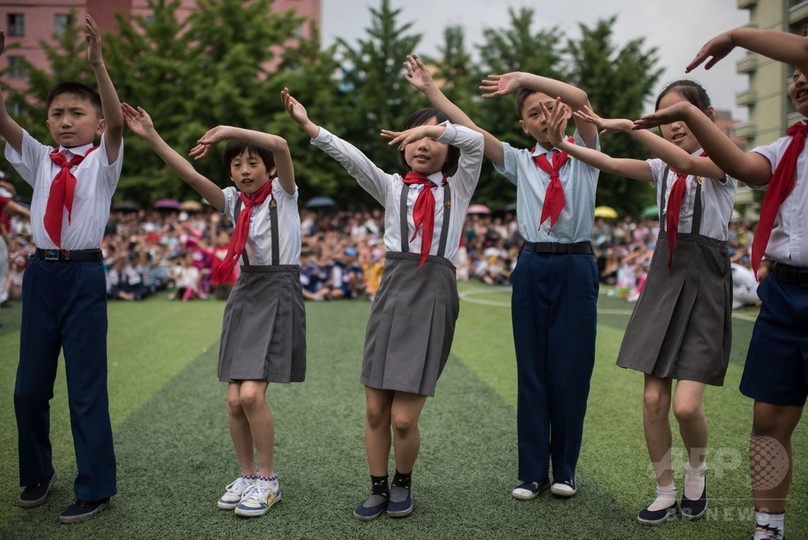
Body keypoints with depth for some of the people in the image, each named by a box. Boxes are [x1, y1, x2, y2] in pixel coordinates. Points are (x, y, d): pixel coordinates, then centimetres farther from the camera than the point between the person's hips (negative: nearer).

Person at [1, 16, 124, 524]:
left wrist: (98, 62, -28)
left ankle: (95, 488, 14)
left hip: (84, 275, -4)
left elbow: (117, 121, -18)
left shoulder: (102, 160, 1)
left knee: (87, 386, 1)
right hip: (41, 272, 4)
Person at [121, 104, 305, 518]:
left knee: (252, 394, -14)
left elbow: (280, 146, -20)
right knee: (235, 399, 1)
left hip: (278, 293, -5)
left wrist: (227, 131, -21)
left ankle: (267, 480, 3)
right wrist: (152, 138, -12)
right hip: (243, 295, 5)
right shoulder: (234, 201, 10)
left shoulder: (283, 194, -2)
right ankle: (247, 475, 20)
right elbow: (191, 176, -3)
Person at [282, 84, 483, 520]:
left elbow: (475, 141, -6)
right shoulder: (392, 187, 12)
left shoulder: (458, 188, 11)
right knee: (375, 409, 5)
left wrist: (432, 127, -18)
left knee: (404, 417, -4)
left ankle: (402, 482, 25)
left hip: (435, 294, -2)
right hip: (393, 290, 2)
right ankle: (378, 488, 27)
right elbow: (351, 158, -3)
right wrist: (307, 126, -16)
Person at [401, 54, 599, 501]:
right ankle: (532, 472, 13)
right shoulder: (520, 162, 12)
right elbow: (470, 130, 5)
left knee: (571, 371, 1)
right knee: (532, 372, 5)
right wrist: (430, 89, 1)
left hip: (576, 267, -2)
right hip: (532, 267, 2)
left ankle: (565, 471, 16)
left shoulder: (582, 152, 6)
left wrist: (524, 78, -11)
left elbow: (580, 98, -12)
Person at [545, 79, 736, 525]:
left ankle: (696, 470, 19)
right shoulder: (662, 167, 11)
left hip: (705, 280, -5)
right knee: (653, 398, 1)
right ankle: (665, 491, 18)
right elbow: (613, 165, -4)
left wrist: (628, 126, -29)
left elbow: (686, 162, -25)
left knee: (686, 405, -12)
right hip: (663, 275, 5)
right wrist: (565, 146, -17)